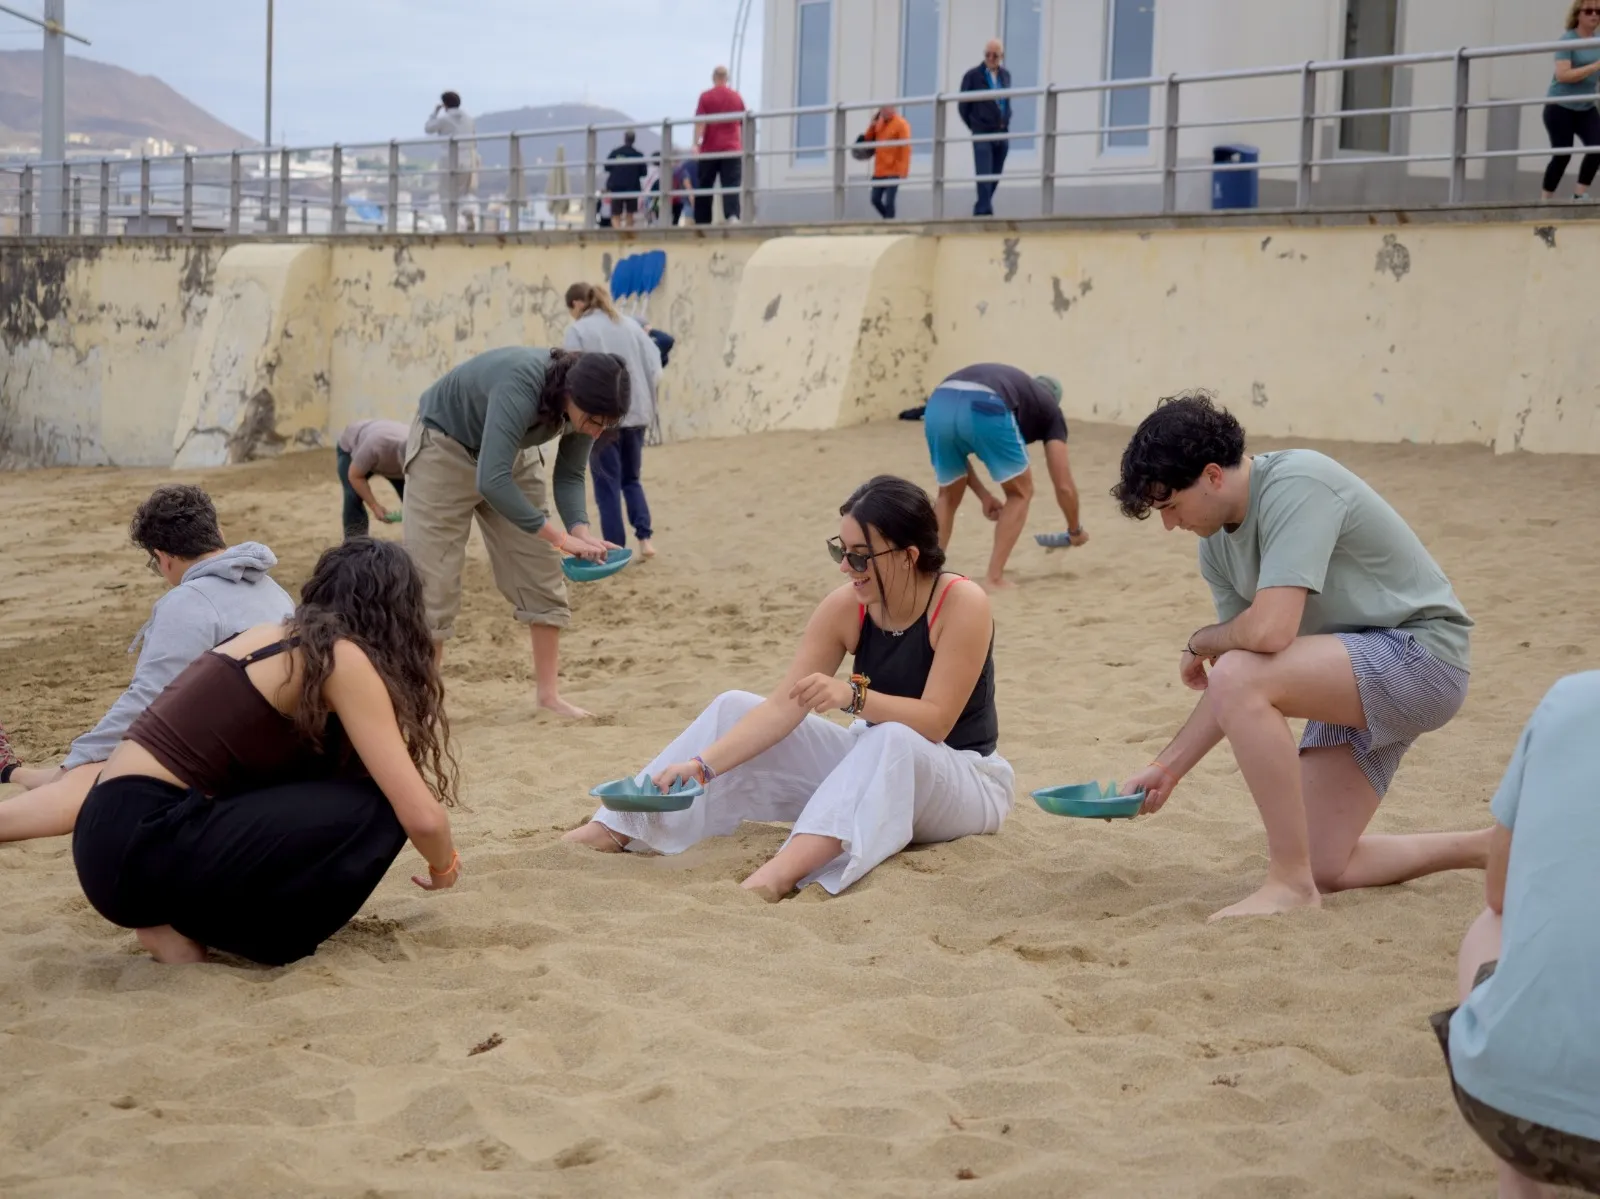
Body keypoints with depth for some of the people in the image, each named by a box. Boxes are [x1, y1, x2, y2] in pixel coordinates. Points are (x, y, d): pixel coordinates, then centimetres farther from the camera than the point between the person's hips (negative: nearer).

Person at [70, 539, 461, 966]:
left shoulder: (280, 639, 17)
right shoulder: (342, 658, -7)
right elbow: (420, 814, -11)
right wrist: (444, 865, 11)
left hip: (118, 829, 9)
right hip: (140, 847, -9)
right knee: (377, 811, -11)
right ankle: (187, 926, -1)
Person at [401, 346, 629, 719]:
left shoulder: (582, 403, -20)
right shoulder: (521, 384, -40)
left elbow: (569, 475, -7)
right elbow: (491, 481, -45)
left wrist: (580, 529, -26)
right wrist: (560, 537, -44)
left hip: (504, 456, 7)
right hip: (443, 446, -6)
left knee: (541, 573, 1)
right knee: (433, 581, -8)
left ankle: (549, 693, 8)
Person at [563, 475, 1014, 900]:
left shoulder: (961, 604, -22)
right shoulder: (845, 608, -9)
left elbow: (935, 721, -27)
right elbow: (782, 707, -13)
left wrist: (853, 696, -41)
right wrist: (701, 765, -23)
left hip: (968, 781, -6)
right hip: (874, 769, 6)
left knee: (892, 741, -41)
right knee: (735, 710, -4)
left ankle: (785, 871, -62)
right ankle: (619, 829, -10)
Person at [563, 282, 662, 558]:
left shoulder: (578, 330, -4)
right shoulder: (631, 324, 11)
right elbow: (655, 368, 6)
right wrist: (644, 399, 15)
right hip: (636, 414, 5)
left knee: (608, 485, 5)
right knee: (631, 479, 19)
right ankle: (644, 539, 5)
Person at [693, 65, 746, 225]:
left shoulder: (706, 96, 0)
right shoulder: (737, 97, 10)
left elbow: (700, 122, -9)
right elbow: (743, 125, 17)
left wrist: (696, 143, -13)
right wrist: (743, 146, 26)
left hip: (710, 149, -1)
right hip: (732, 149, 1)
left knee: (704, 187, 9)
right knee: (731, 186, -7)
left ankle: (702, 222, 12)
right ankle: (732, 215, -28)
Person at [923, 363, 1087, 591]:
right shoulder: (1049, 408, 31)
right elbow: (1064, 486, 27)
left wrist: (984, 495, 42)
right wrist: (1075, 530, 45)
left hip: (937, 405, 5)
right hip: (986, 409, -5)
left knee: (948, 496, 29)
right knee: (1020, 493, 21)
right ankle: (994, 578, 14)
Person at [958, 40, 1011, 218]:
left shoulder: (1005, 75, 10)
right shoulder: (973, 76, -2)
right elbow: (963, 106, 4)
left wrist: (1005, 122, 11)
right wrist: (975, 126, 7)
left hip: (1002, 133, 4)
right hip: (982, 134, -4)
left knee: (995, 176, 7)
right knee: (984, 176, -14)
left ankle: (981, 209, 20)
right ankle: (985, 210, -16)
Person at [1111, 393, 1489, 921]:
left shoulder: (1296, 486, -23)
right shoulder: (1218, 544, 4)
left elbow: (1269, 630, -33)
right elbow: (1242, 682, 8)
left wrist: (1199, 643, -12)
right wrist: (1166, 768, 2)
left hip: (1421, 655, -10)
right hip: (1358, 676, 10)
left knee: (1238, 675, -29)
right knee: (1325, 868, 9)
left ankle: (1290, 885, -19)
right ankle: (1494, 846, 27)